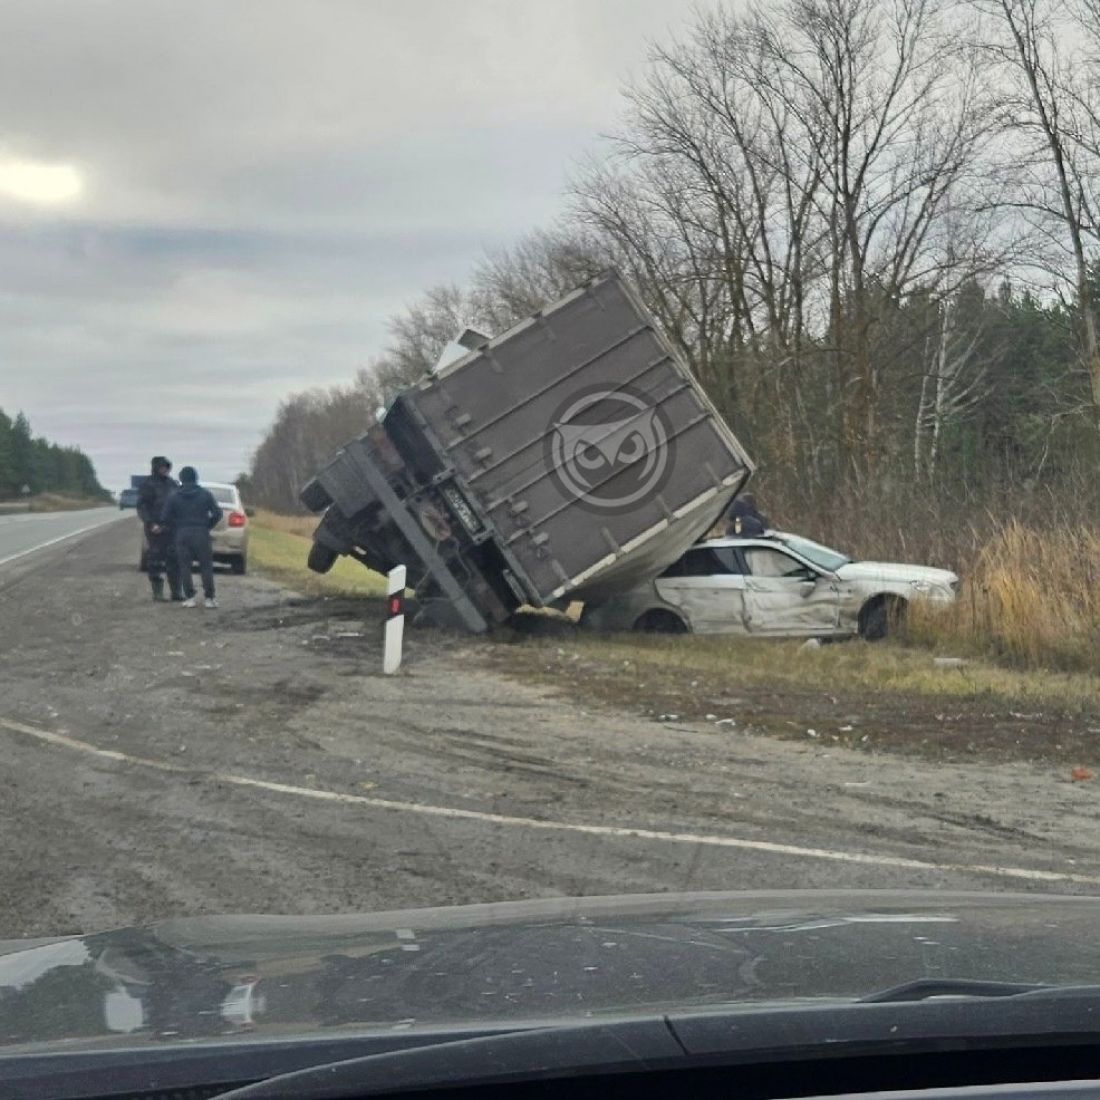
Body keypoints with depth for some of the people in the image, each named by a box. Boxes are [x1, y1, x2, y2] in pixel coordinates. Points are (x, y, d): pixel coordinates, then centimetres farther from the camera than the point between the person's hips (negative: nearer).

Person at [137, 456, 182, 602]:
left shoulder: (172, 484, 14)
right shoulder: (148, 485, -3)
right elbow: (142, 507, -8)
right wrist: (151, 524, -18)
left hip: (172, 528, 5)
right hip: (156, 529, -5)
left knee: (174, 560, 4)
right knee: (156, 561, -2)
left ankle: (176, 592, 9)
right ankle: (157, 593, 3)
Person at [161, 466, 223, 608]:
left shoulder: (174, 497, 2)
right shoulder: (205, 494, 1)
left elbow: (165, 518, -2)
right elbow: (217, 513, -4)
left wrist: (176, 527, 12)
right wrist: (208, 526, 10)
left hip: (182, 534, 0)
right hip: (201, 533, 0)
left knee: (185, 566, 5)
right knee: (206, 566, 4)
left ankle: (189, 598, -1)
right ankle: (209, 598, 0)